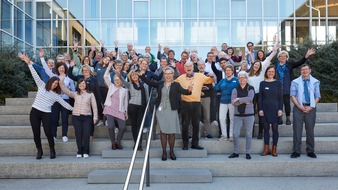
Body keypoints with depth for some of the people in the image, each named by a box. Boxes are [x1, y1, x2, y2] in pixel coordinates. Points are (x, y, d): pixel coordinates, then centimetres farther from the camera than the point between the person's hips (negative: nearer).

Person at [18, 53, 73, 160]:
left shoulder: (56, 95, 9)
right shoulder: (41, 86, 6)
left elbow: (64, 103, 12)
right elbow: (35, 75, -3)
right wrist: (29, 63, -13)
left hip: (46, 114, 0)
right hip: (35, 112, 0)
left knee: (48, 133, -7)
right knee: (36, 133, 4)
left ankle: (52, 151, 11)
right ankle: (39, 151, 20)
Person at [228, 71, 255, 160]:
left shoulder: (251, 88, 4)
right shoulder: (235, 89, 8)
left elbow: (250, 98, -15)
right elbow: (233, 102, -5)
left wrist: (238, 99, -12)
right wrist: (244, 102, -12)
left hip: (249, 114, -2)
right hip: (238, 114, 2)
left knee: (248, 134, 3)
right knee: (235, 134, 1)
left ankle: (248, 153, 13)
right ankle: (236, 152, 14)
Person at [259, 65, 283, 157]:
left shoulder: (278, 83, 3)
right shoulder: (262, 83, 5)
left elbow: (280, 97, 2)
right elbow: (260, 97, 4)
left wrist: (280, 109, -6)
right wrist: (260, 109, -3)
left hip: (275, 108, -1)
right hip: (265, 109, 1)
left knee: (275, 128, 3)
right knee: (266, 128, 5)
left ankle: (274, 149, 11)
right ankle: (266, 148, 12)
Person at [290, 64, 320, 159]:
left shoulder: (315, 82, 7)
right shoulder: (295, 82, 4)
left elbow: (317, 96, 5)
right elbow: (292, 95, 0)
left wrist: (311, 107, -9)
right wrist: (300, 106, -12)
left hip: (310, 108, 1)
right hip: (298, 107, -1)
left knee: (310, 130, 8)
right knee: (297, 130, -1)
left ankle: (310, 151, 18)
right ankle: (296, 151, 6)